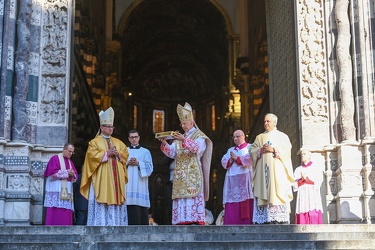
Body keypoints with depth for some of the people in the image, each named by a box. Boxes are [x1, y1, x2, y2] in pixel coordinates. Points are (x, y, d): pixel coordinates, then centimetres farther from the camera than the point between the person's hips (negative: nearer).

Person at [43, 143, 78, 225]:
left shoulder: (70, 162, 21)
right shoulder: (55, 158, 2)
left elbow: (75, 176, 18)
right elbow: (52, 172, -10)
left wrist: (73, 174, -5)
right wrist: (66, 172, -9)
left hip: (67, 191, 6)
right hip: (56, 190, -6)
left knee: (66, 214, 0)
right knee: (55, 213, -12)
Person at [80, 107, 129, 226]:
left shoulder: (118, 142, 19)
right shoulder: (95, 142, 4)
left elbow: (125, 154, 13)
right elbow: (92, 155, -10)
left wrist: (117, 153, -6)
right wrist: (107, 153, -12)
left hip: (116, 179, 5)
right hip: (101, 179, -5)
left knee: (116, 199, 1)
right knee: (101, 205, -9)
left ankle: (115, 224, 2)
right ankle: (100, 224, -8)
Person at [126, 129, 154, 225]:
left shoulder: (145, 152, 15)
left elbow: (150, 168, 5)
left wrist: (138, 164, -9)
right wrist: (127, 163, -9)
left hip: (140, 184, 0)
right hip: (127, 185, 0)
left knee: (141, 209, -8)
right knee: (130, 209, -9)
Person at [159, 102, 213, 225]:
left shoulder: (199, 135, 6)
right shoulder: (180, 138, 22)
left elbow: (197, 147, -15)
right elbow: (171, 152, 10)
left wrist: (184, 140, -28)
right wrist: (164, 144, -8)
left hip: (193, 174, -6)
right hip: (180, 175, 6)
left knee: (193, 199, -14)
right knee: (181, 199, -2)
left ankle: (196, 221, -18)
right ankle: (183, 222, -4)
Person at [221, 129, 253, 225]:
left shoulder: (249, 147, 10)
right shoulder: (230, 150, 25)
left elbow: (250, 159, -9)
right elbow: (223, 162, 13)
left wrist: (237, 158, -5)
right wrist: (230, 160, -6)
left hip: (245, 179, -5)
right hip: (232, 180, 5)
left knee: (245, 205, -12)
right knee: (232, 207, -4)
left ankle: (246, 223, -14)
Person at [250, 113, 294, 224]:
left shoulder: (282, 136, 13)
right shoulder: (259, 137, 21)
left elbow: (286, 150, -1)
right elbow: (252, 151, 10)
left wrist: (273, 150, -12)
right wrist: (261, 150, -8)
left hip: (277, 170, -3)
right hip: (262, 170, 3)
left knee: (278, 194, -12)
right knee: (263, 193, -8)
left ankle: (280, 220, -16)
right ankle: (263, 221, -12)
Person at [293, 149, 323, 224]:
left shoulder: (317, 168, 11)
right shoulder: (298, 170, 19)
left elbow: (317, 184, -1)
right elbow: (295, 186, 9)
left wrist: (307, 178, -7)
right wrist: (302, 179, -7)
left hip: (313, 196, -2)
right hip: (302, 197, 3)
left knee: (314, 216, -15)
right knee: (302, 219, -9)